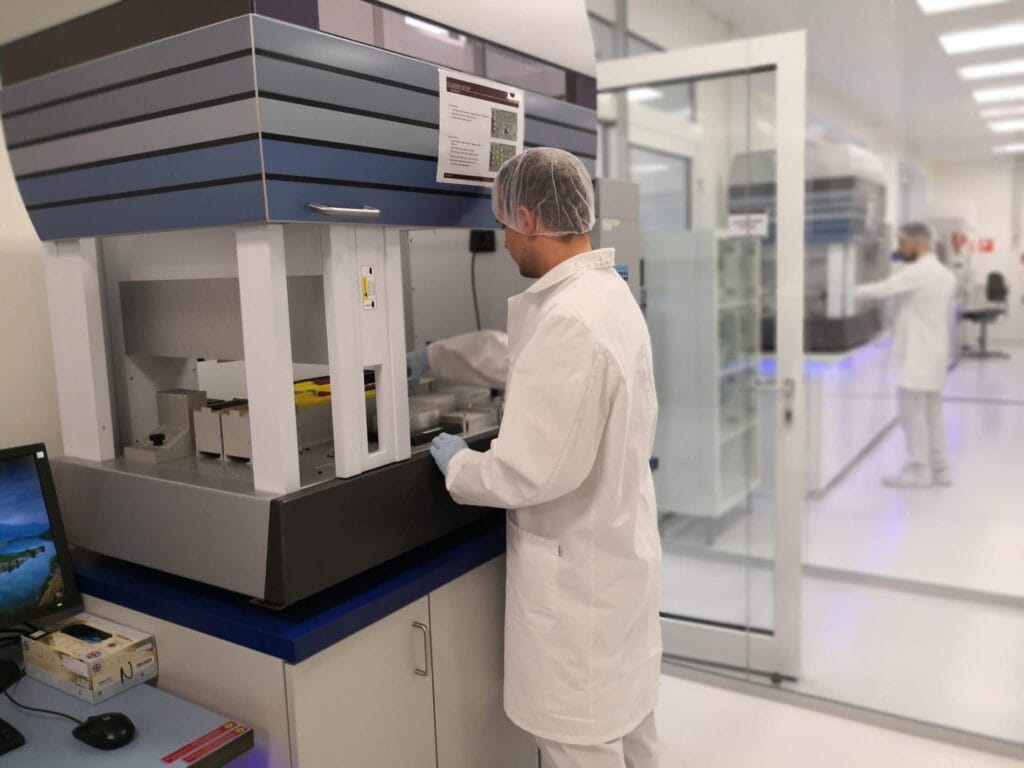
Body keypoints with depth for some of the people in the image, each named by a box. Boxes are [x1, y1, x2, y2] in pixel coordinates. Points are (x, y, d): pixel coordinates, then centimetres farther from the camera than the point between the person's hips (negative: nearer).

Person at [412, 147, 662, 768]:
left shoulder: (569, 320, -28)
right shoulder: (607, 293, 5)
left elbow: (535, 470, -27)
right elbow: (518, 354, 21)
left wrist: (457, 464, -8)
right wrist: (429, 359, 30)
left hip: (578, 570, -10)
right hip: (619, 550, 10)